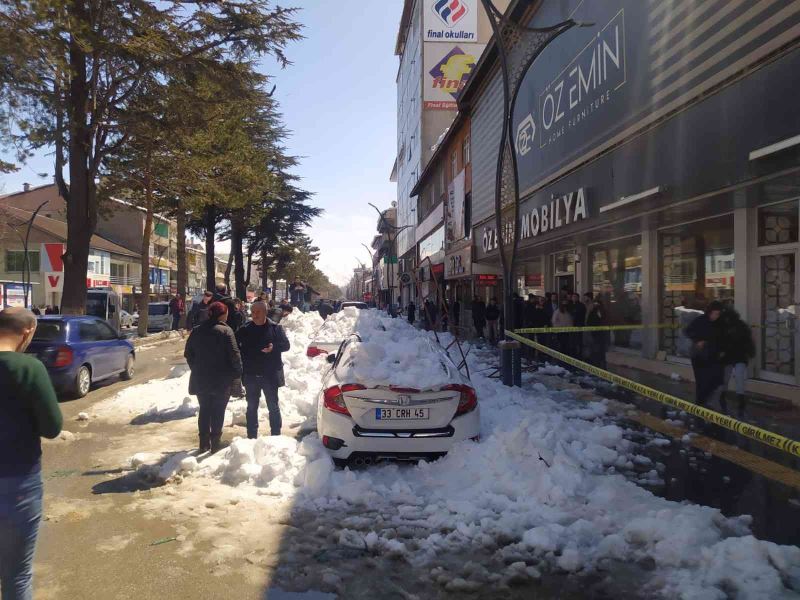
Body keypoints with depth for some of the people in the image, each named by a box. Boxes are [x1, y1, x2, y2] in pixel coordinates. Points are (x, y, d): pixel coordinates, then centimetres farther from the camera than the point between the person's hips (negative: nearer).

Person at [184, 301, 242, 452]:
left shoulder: (196, 331, 4)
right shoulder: (225, 331, -13)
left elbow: (188, 353, 10)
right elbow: (234, 355, -17)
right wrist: (238, 372, -6)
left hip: (200, 379, 5)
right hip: (221, 380, -5)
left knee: (204, 409, 14)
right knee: (218, 411, 5)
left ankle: (204, 442, 18)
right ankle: (215, 442, 6)